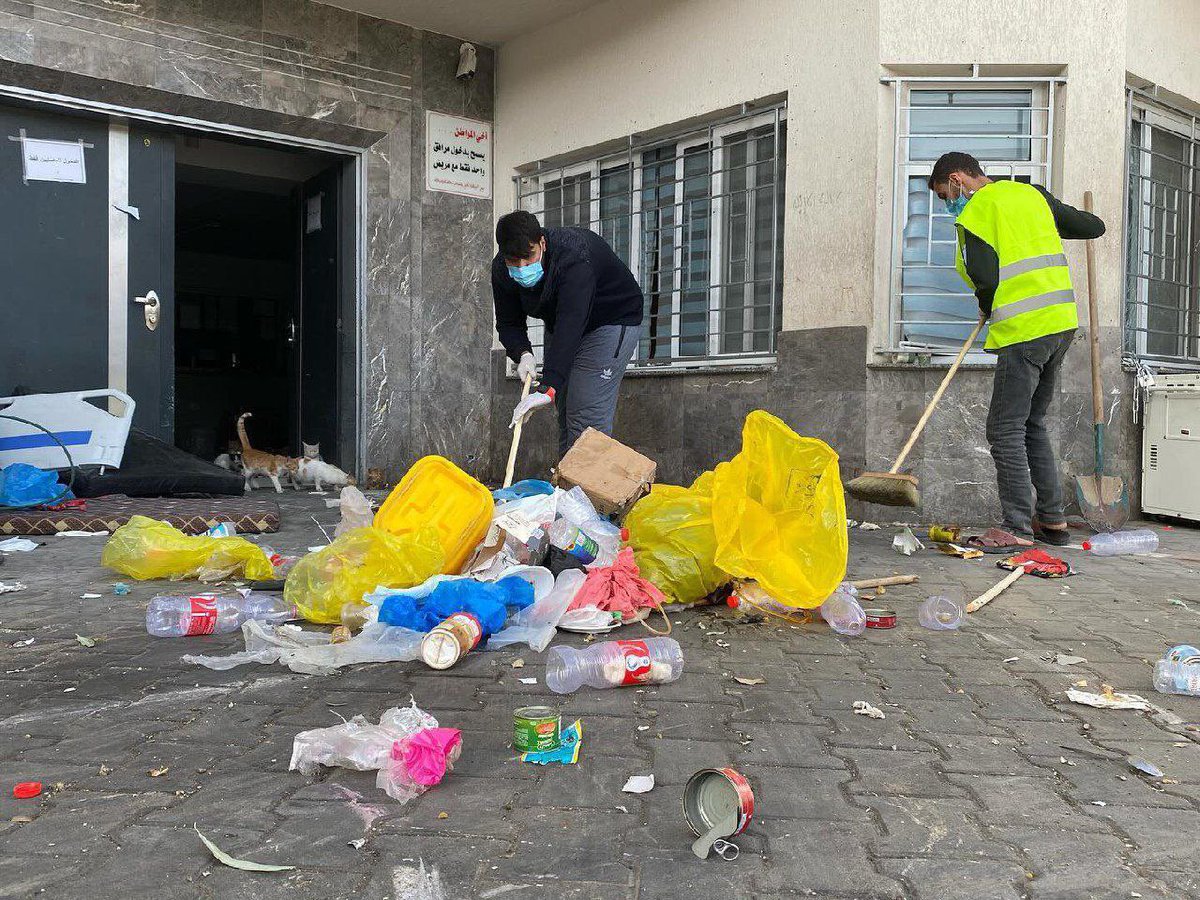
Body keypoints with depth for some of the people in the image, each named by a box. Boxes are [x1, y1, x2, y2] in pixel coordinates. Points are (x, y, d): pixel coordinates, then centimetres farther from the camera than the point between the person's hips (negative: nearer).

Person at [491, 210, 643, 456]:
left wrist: (549, 388, -53)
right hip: (560, 325, 7)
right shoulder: (502, 270, -15)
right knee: (565, 413, 8)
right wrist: (523, 354, -29)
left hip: (613, 319, -7)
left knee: (587, 415, -19)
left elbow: (570, 326, -45)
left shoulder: (575, 257, -37)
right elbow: (508, 323, -6)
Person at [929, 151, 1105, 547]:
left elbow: (985, 277, -14)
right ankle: (1052, 520, 20)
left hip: (1023, 329, -8)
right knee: (1032, 423, 17)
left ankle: (1018, 529, -4)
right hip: (1063, 321, 8)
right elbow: (1093, 227, 19)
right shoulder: (1032, 194, 15)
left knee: (1006, 430, -3)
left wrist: (987, 310, 7)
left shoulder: (974, 211, -5)